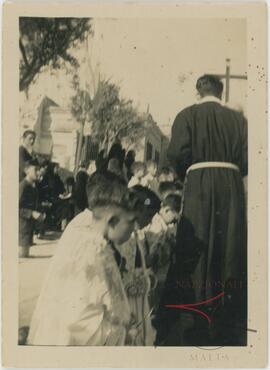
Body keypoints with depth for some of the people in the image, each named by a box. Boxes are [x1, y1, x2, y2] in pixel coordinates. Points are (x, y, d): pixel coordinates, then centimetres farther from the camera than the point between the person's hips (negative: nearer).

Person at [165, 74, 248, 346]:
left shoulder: (187, 115, 0)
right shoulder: (237, 118, 7)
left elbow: (177, 153, -10)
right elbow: (245, 159, 1)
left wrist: (187, 177, 9)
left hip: (198, 184, -2)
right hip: (231, 186, 2)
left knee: (199, 251, 4)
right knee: (229, 250, 9)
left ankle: (199, 324, 10)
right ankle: (230, 327, 17)